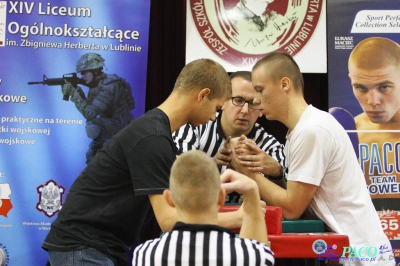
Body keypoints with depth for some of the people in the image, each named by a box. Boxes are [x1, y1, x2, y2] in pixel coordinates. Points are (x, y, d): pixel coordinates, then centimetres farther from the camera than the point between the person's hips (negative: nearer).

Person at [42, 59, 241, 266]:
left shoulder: (155, 128, 10)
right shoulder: (151, 137, -19)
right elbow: (168, 220, -23)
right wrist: (237, 217, -15)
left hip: (107, 247, 9)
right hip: (82, 248, -9)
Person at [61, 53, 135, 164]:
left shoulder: (109, 86, -27)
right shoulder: (96, 84, 2)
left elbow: (89, 113, -31)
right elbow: (87, 107, 5)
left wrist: (73, 93, -28)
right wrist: (79, 92, -11)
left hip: (121, 126, -9)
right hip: (109, 124, 9)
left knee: (92, 125, -32)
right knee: (92, 155, 10)